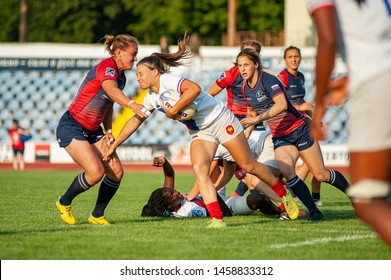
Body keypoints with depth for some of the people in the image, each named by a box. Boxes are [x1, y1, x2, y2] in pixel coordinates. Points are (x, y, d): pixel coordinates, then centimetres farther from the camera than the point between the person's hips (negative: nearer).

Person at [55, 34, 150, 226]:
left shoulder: (121, 78, 9)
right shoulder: (106, 67, -19)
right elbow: (111, 90, -41)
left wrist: (108, 131, 1)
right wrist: (132, 105, -60)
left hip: (93, 130, 9)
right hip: (71, 127, -9)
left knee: (116, 172, -4)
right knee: (96, 172, -22)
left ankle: (97, 216, 11)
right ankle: (64, 203, 4)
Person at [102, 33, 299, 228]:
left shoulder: (167, 81, -20)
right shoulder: (151, 98, 6)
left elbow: (194, 88, -38)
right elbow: (134, 122, 16)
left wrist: (173, 111, -30)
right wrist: (113, 146, 15)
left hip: (220, 120, -7)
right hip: (199, 131, 7)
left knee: (248, 166, 1)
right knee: (199, 169, -18)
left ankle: (283, 194, 23)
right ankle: (217, 219, -21)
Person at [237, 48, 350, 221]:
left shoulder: (267, 80, -19)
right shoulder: (245, 89, 4)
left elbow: (282, 105, -34)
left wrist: (259, 118, -38)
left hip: (299, 128, -5)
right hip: (279, 137, 6)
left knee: (321, 175, -3)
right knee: (286, 172, -22)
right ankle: (313, 211, -15)